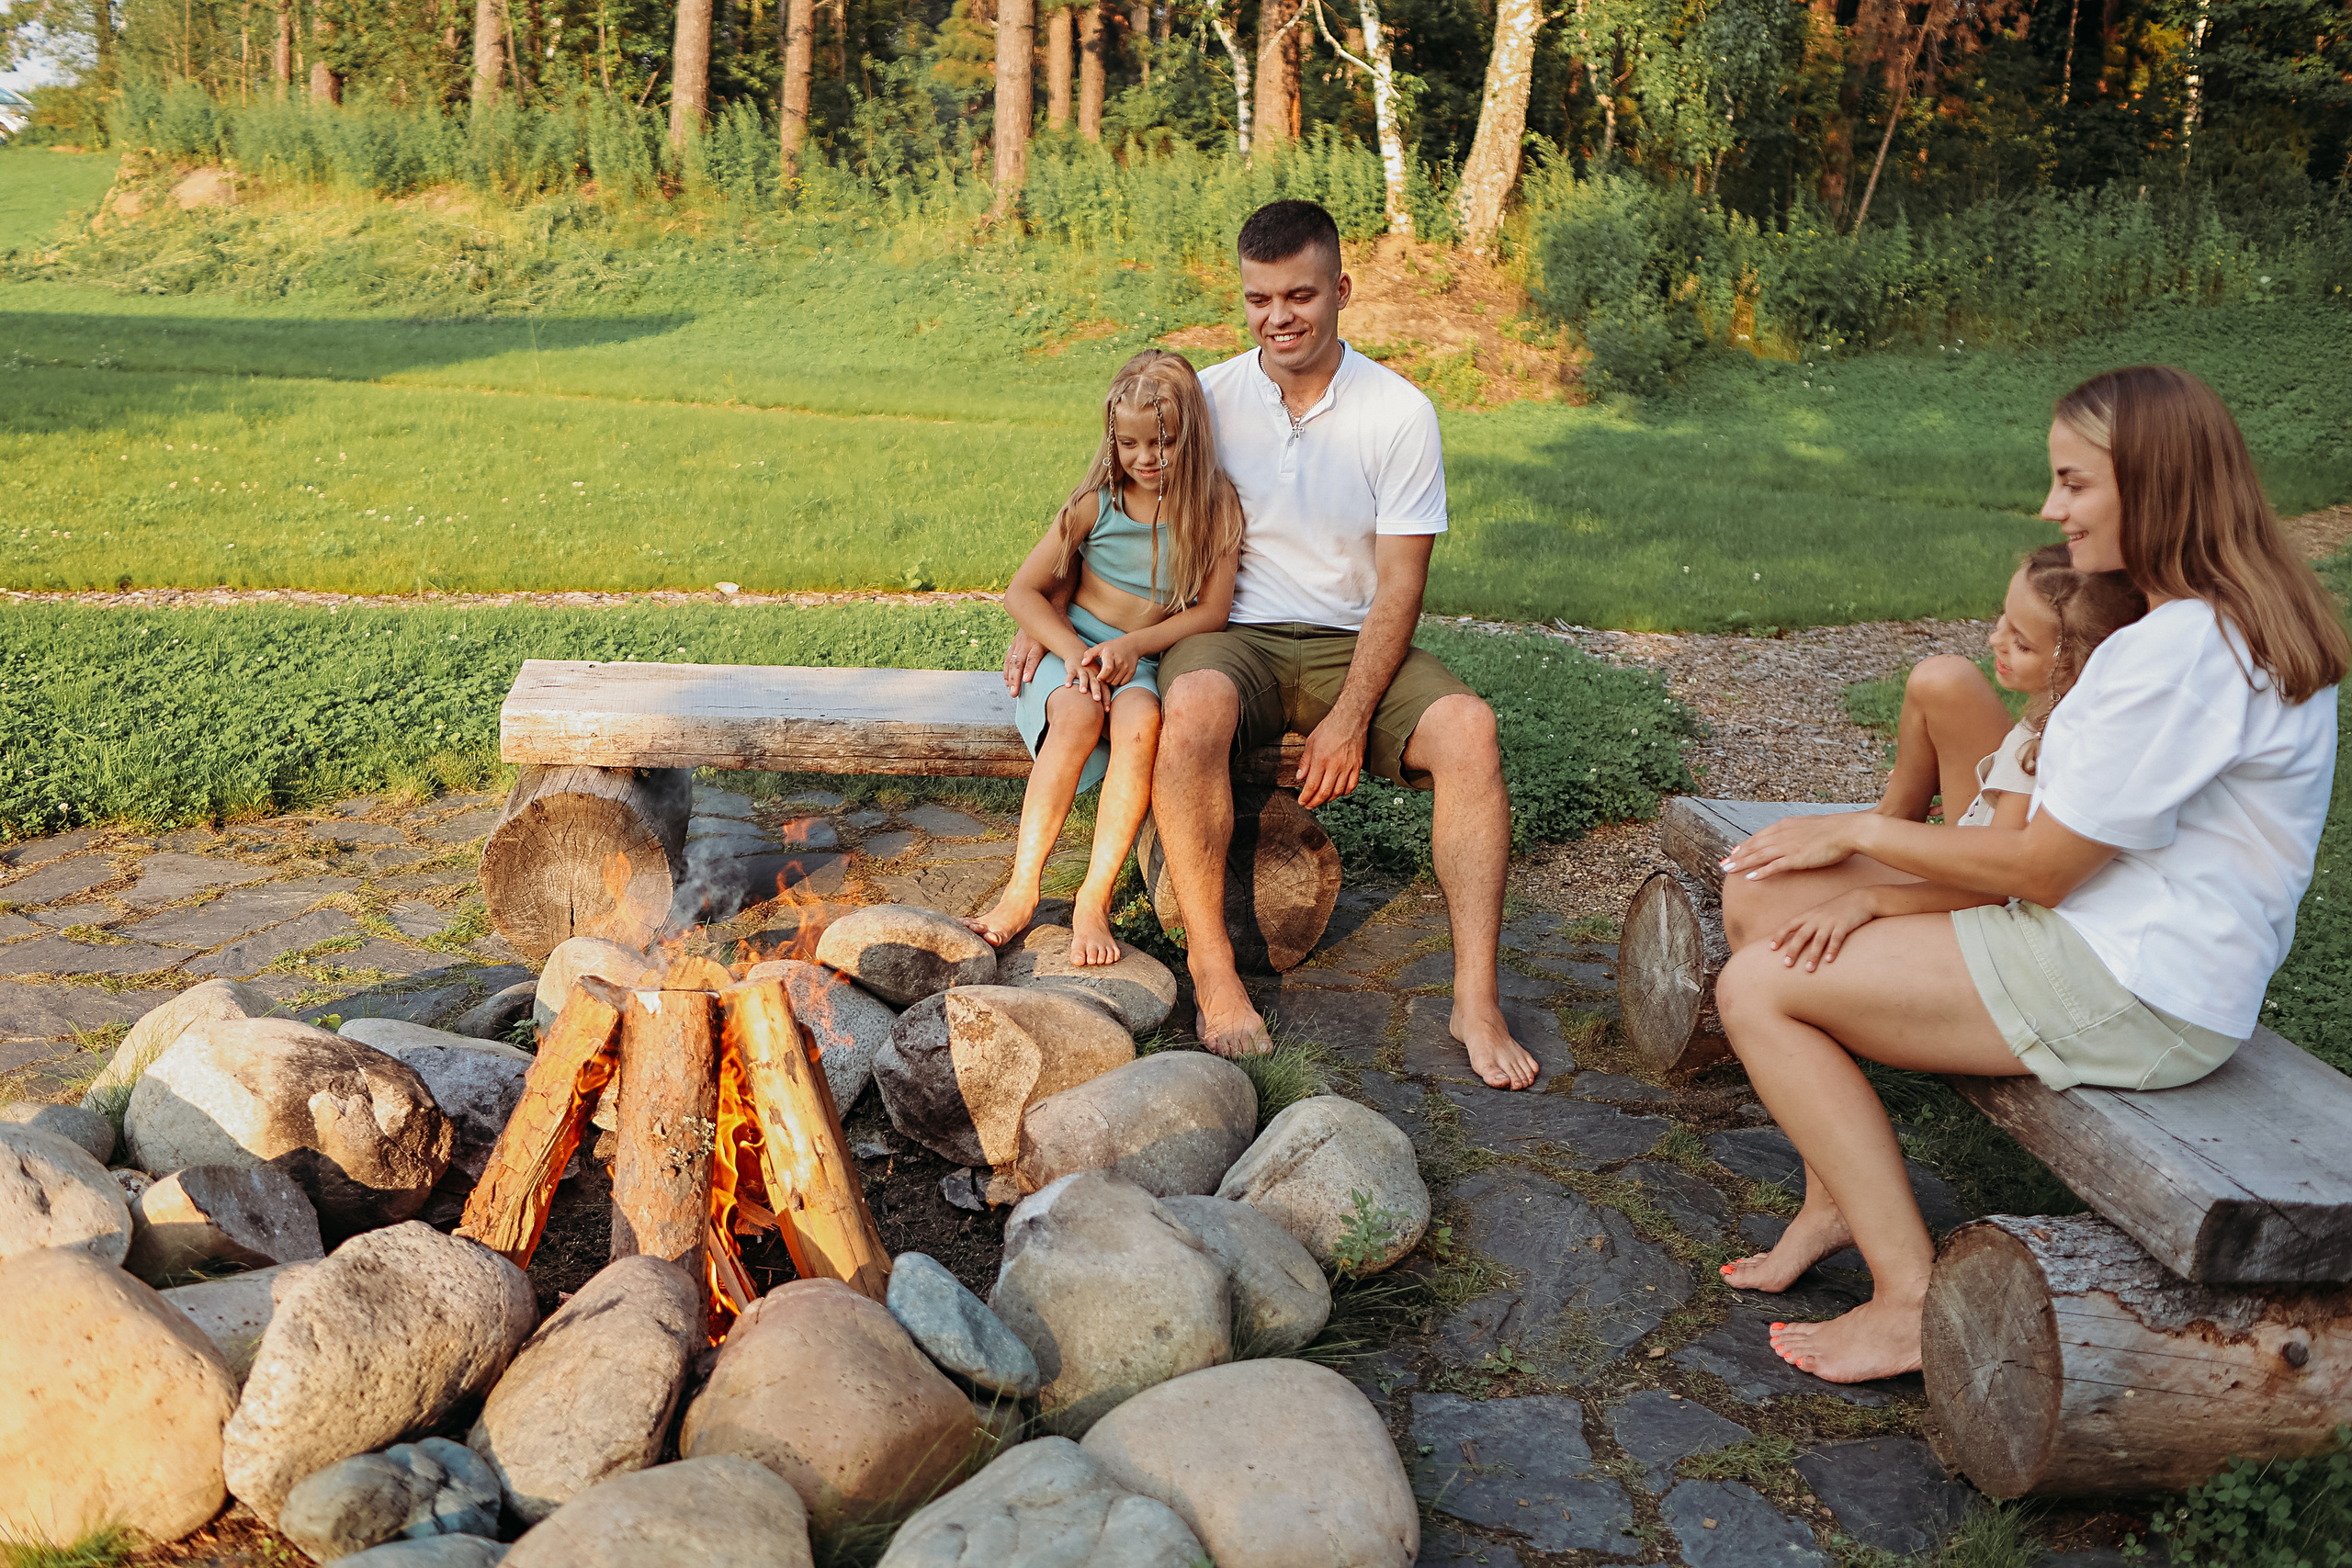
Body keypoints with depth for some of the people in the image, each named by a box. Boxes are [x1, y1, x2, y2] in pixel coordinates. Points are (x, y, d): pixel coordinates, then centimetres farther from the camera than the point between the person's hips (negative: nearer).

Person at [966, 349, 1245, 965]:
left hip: (1150, 660, 0)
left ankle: (1094, 899, -31)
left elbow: (1211, 611, -3)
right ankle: (1022, 886, -29)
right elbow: (1022, 591, 1)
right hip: (1072, 649, 0)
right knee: (1079, 714, -36)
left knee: (1140, 723, -36)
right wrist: (1072, 651, -16)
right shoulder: (1096, 503, 0)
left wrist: (1131, 645, -17)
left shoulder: (1216, 507, 0)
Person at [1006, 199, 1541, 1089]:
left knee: (1468, 726, -28)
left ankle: (1476, 1001, -24)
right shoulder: (1206, 399, 2)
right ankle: (1210, 964, -23)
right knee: (1193, 709, -37)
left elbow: (1398, 586, -6)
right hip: (1232, 637, 0)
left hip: (1353, 645, 1)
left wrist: (1349, 719, -17)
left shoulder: (1399, 413, -2)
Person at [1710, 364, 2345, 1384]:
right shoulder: (2223, 622, 10)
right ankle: (1839, 1197, 11)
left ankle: (1913, 1301, -3)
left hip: (2132, 995, -10)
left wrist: (1861, 832, -6)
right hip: (2127, 945, 10)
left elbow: (2039, 869, -19)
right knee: (1761, 889, 6)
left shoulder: (2181, 652, -24)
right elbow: (2062, 835, 10)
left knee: (1756, 990, -10)